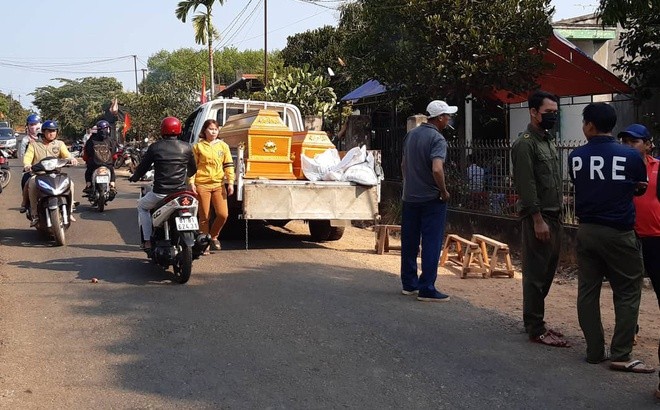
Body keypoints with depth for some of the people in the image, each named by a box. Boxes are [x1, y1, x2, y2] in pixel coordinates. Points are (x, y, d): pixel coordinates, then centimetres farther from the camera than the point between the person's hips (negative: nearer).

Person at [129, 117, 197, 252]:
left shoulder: (155, 147, -3)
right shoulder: (186, 147, 2)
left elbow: (143, 166, 5)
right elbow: (193, 170, 14)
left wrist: (134, 177, 26)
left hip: (160, 194, -1)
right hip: (181, 193, 2)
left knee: (142, 206, 28)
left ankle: (148, 241, 16)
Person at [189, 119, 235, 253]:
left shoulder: (223, 146, 9)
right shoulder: (198, 146, 4)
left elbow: (228, 165, 8)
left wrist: (230, 182, 0)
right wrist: (192, 183, -5)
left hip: (218, 184, 2)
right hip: (202, 185, -2)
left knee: (223, 214, -6)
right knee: (204, 216, 3)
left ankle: (213, 236, 19)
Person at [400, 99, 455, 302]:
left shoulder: (411, 134, 8)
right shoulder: (437, 139, -16)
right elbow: (437, 169, -29)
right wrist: (444, 191, -15)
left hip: (410, 197, 7)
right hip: (431, 199, -7)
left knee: (409, 242, 13)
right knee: (431, 244, -2)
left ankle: (409, 283, 22)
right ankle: (427, 289, -1)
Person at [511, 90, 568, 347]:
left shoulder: (548, 140, 17)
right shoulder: (525, 143, -11)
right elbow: (527, 185, -17)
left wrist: (556, 216, 15)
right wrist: (538, 220, -20)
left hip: (553, 215, 9)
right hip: (537, 217, -9)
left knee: (547, 271, 13)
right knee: (536, 273, -4)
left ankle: (535, 322, 22)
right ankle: (535, 330, 1)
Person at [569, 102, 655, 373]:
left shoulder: (576, 157, -2)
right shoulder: (630, 156, -8)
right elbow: (641, 189, 10)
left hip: (586, 231, 3)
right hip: (618, 233, -3)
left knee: (587, 292, 10)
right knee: (627, 293, 4)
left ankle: (595, 351, 14)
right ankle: (620, 355, 1)